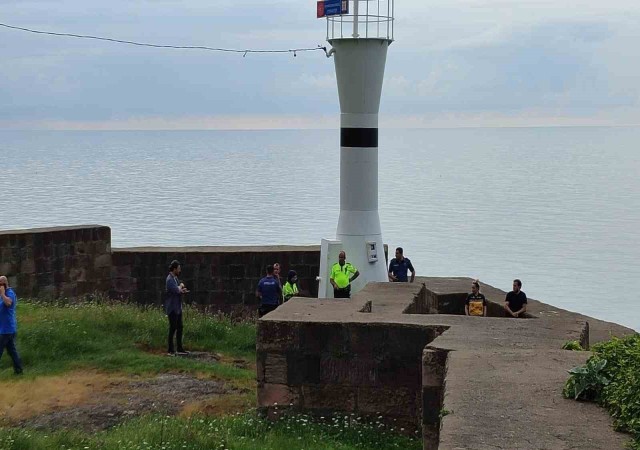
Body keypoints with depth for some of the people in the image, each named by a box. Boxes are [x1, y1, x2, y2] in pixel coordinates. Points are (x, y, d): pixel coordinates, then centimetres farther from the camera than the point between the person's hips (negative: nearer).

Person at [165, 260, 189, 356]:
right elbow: (176, 290, -27)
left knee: (179, 327, 11)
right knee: (173, 328, -6)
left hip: (178, 307, 9)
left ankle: (180, 349, 17)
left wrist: (182, 290, 0)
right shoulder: (170, 279, -16)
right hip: (172, 307, -9)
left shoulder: (175, 278, 13)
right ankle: (170, 350, 0)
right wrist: (181, 285, -7)